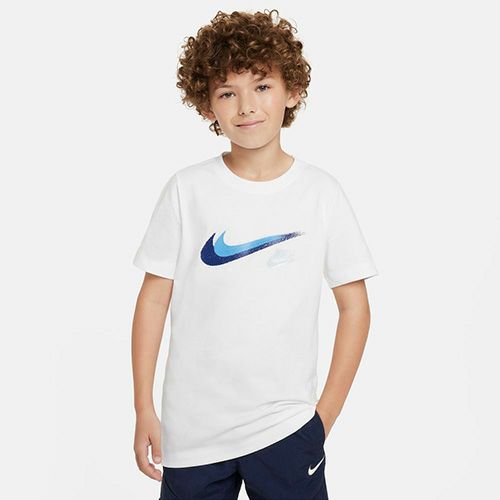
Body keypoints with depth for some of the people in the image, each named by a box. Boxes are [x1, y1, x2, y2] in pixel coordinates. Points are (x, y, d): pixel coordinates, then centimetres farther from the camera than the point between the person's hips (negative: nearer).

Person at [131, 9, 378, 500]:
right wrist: (144, 408, -1)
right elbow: (154, 298, 0)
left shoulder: (321, 192, -3)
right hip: (191, 428, 0)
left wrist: (327, 413, -1)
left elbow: (354, 306, 1)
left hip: (286, 427, 0)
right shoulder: (187, 189, -4)